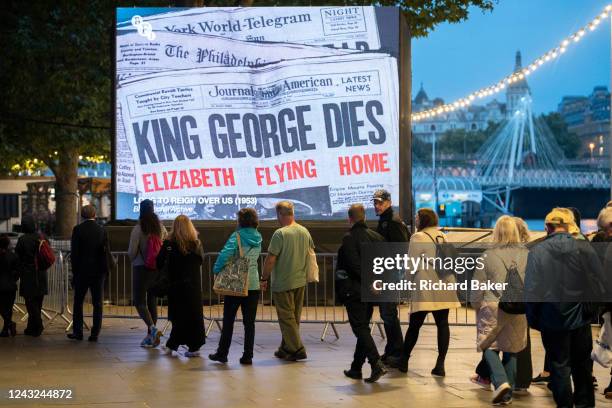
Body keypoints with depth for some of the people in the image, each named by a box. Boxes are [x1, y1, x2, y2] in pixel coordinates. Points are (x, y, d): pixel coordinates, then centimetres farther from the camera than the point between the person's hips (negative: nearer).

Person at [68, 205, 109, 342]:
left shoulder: (78, 229, -6)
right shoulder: (102, 230, 0)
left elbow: (74, 252, -6)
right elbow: (106, 252, 0)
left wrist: (75, 271, 0)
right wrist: (105, 269, 9)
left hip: (82, 270, -1)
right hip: (98, 271, 1)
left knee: (78, 302, 11)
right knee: (97, 304, 5)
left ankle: (77, 332, 12)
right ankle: (95, 333, 3)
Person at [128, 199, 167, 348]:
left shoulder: (138, 229, -14)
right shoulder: (161, 227, 1)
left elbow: (132, 251, -12)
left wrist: (132, 259, 10)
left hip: (141, 268, -5)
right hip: (157, 268, 5)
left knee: (139, 301, 0)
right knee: (152, 301, 13)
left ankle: (152, 328, -21)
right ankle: (151, 336, 14)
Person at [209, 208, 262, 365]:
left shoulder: (237, 236, -11)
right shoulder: (258, 239, 7)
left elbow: (225, 254, -24)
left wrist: (216, 270, -12)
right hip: (253, 285, 4)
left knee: (228, 320, 8)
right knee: (249, 322, 7)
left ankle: (222, 353, 14)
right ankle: (248, 356, 7)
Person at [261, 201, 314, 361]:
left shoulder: (280, 234, -17)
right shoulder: (305, 232, 4)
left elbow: (270, 259, -18)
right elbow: (311, 253, 15)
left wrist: (264, 278, -7)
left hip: (283, 283, -7)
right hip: (300, 282, 7)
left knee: (286, 318, 2)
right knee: (294, 317, 16)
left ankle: (297, 349, 0)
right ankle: (286, 348, 26)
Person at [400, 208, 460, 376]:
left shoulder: (418, 237, -8)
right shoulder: (443, 236, 11)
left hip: (426, 287, -5)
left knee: (414, 325, 5)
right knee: (442, 324, 5)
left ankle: (404, 362, 15)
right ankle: (440, 364, 1)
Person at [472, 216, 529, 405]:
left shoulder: (488, 255, -7)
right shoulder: (526, 255, -1)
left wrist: (477, 305, 11)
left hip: (493, 307, -3)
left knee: (489, 347, 7)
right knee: (511, 350, 13)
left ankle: (501, 382, -14)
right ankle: (507, 394, 17)